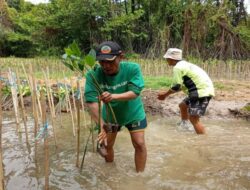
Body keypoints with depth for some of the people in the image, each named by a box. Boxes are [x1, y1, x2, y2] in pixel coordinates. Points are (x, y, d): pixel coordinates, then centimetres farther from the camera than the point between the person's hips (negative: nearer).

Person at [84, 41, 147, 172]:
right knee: (107, 144, 15)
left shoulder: (132, 68, -29)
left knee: (139, 144, -4)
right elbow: (91, 101, -35)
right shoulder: (93, 75, -28)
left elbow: (134, 93, -34)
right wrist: (101, 125, -45)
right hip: (110, 115, 2)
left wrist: (113, 96, -52)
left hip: (133, 113, -2)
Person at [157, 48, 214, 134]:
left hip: (202, 91, -11)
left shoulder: (177, 67, -13)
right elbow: (180, 85, 21)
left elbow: (176, 87, -13)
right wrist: (166, 93, 20)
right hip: (203, 89, 11)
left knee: (193, 118, -12)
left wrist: (165, 94, 2)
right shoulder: (183, 65, 19)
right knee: (182, 105, 25)